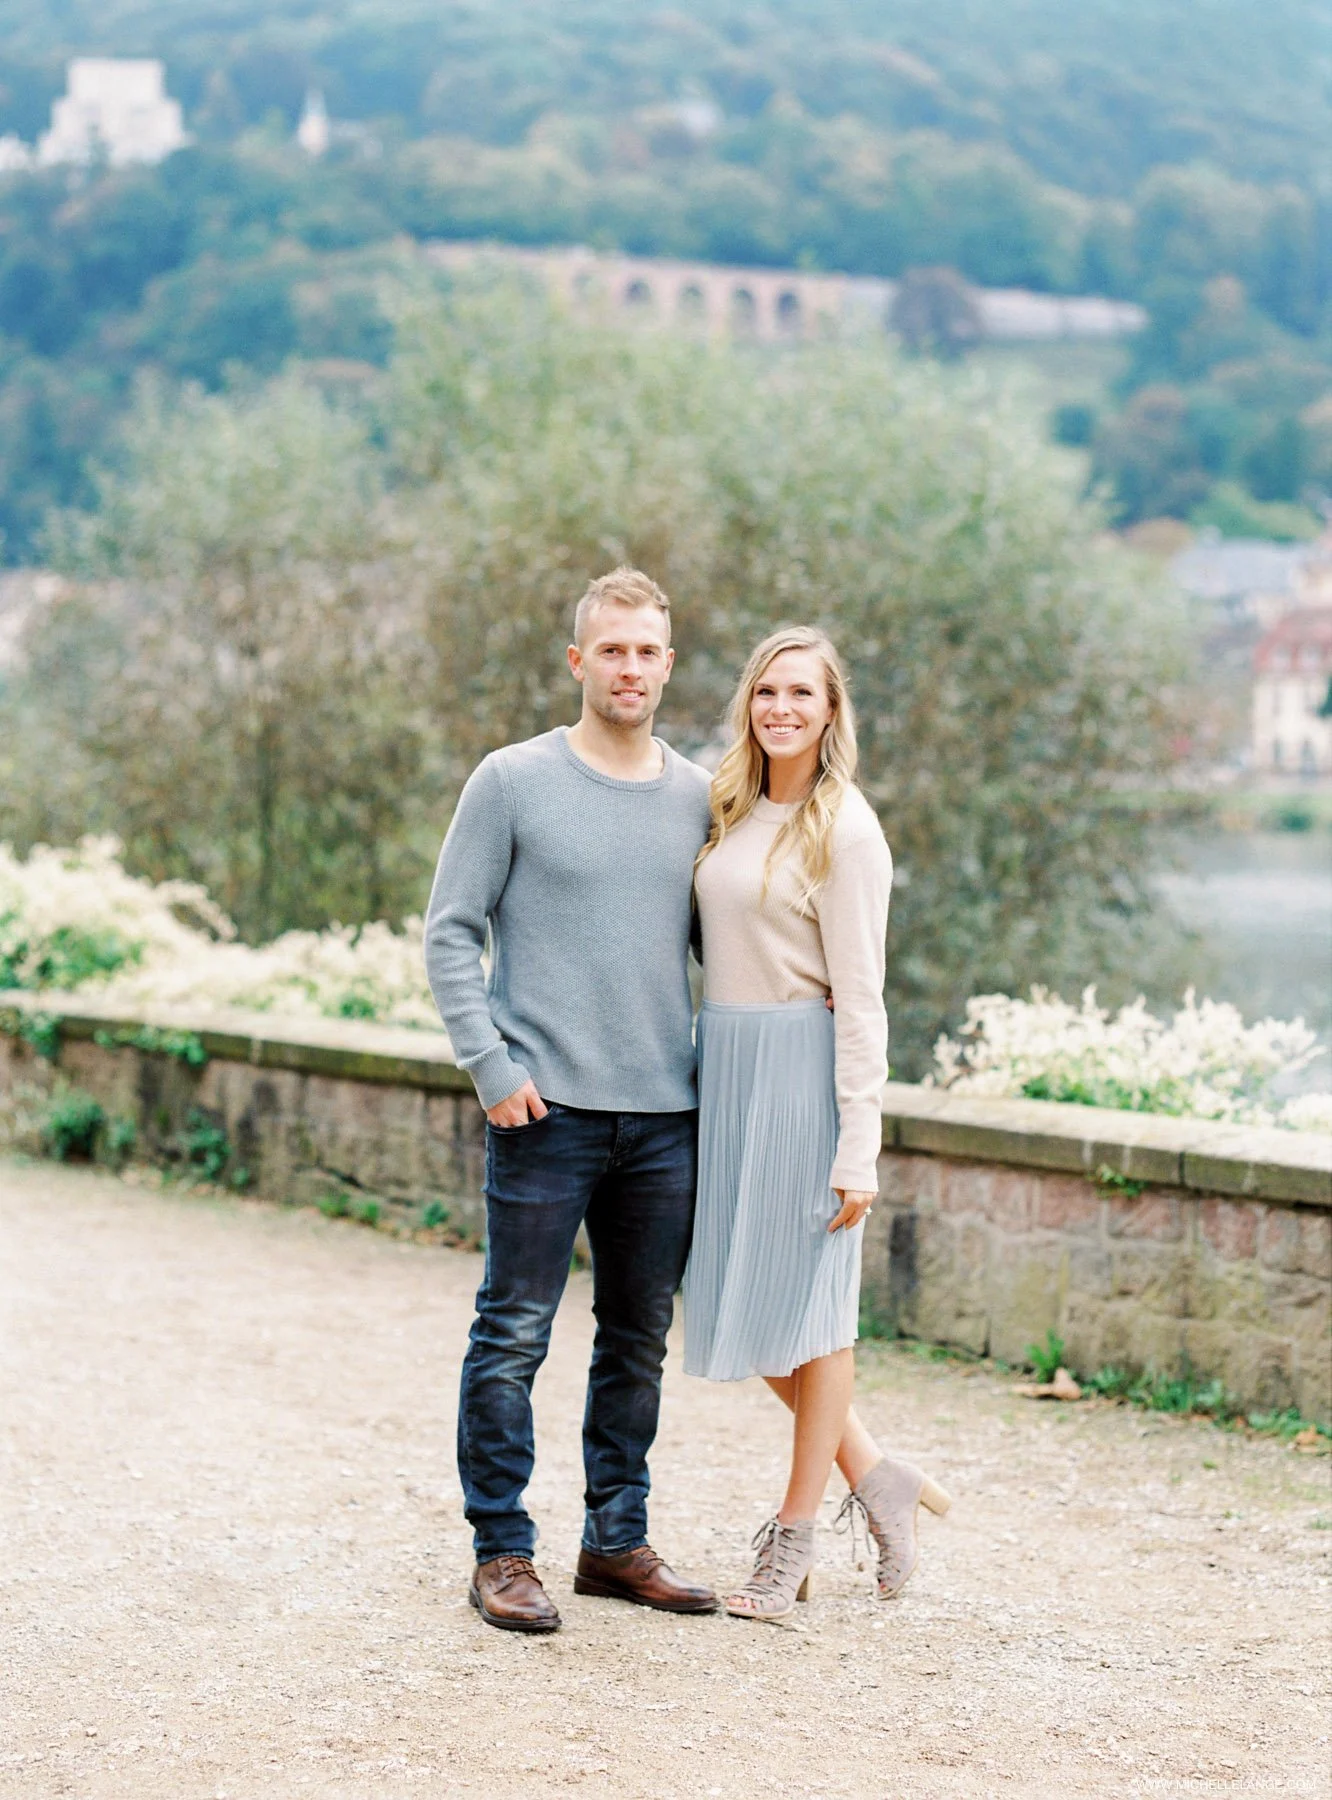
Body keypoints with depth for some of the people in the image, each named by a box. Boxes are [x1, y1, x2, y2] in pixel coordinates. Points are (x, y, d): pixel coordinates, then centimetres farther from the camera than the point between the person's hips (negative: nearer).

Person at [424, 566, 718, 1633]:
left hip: (666, 1115, 4)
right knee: (514, 1335, -3)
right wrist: (492, 1065, -11)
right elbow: (451, 934, -1)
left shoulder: (698, 798, 10)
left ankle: (618, 1543, 21)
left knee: (639, 1343, 11)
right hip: (548, 1108, -4)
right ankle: (503, 1552, 5)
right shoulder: (515, 782, -1)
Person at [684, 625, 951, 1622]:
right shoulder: (734, 813, 12)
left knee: (805, 1302, 2)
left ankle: (795, 1536, 13)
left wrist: (858, 1147, -16)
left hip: (803, 1069, -7)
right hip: (724, 1065, 7)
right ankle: (876, 1477, 25)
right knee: (740, 1297, 10)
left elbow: (860, 996, -12)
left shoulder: (845, 830, -9)